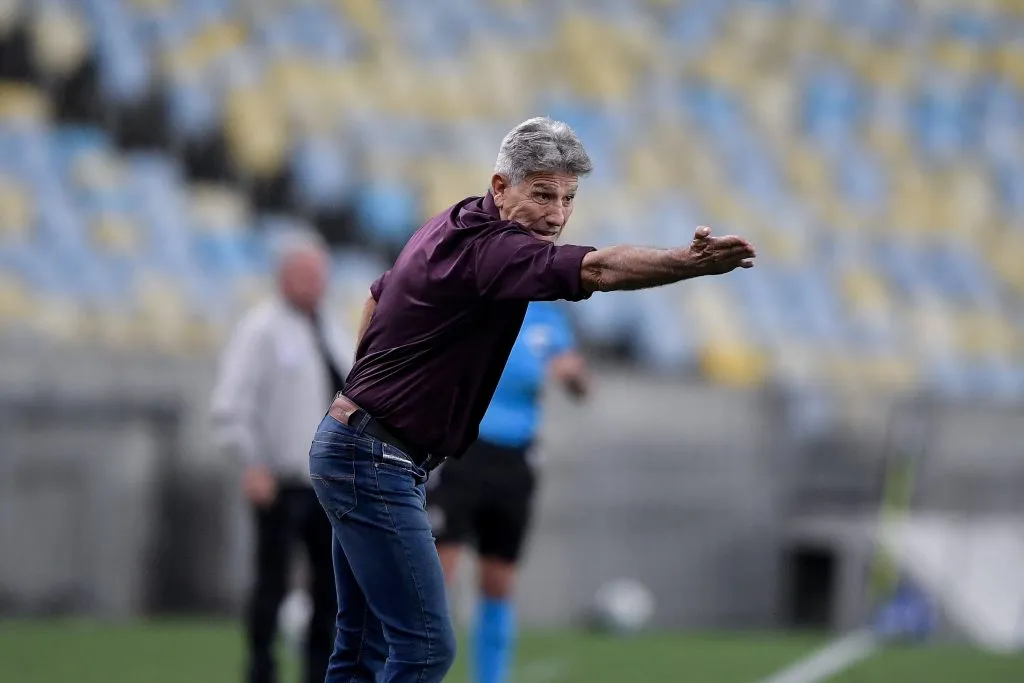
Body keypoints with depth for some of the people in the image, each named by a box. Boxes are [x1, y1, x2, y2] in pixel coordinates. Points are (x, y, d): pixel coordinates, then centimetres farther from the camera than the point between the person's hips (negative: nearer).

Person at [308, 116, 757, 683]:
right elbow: (596, 269, -41)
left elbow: (376, 297, 27)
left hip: (352, 447, 11)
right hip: (374, 464, -11)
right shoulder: (486, 249, -23)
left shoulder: (450, 227, 10)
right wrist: (691, 263, -54)